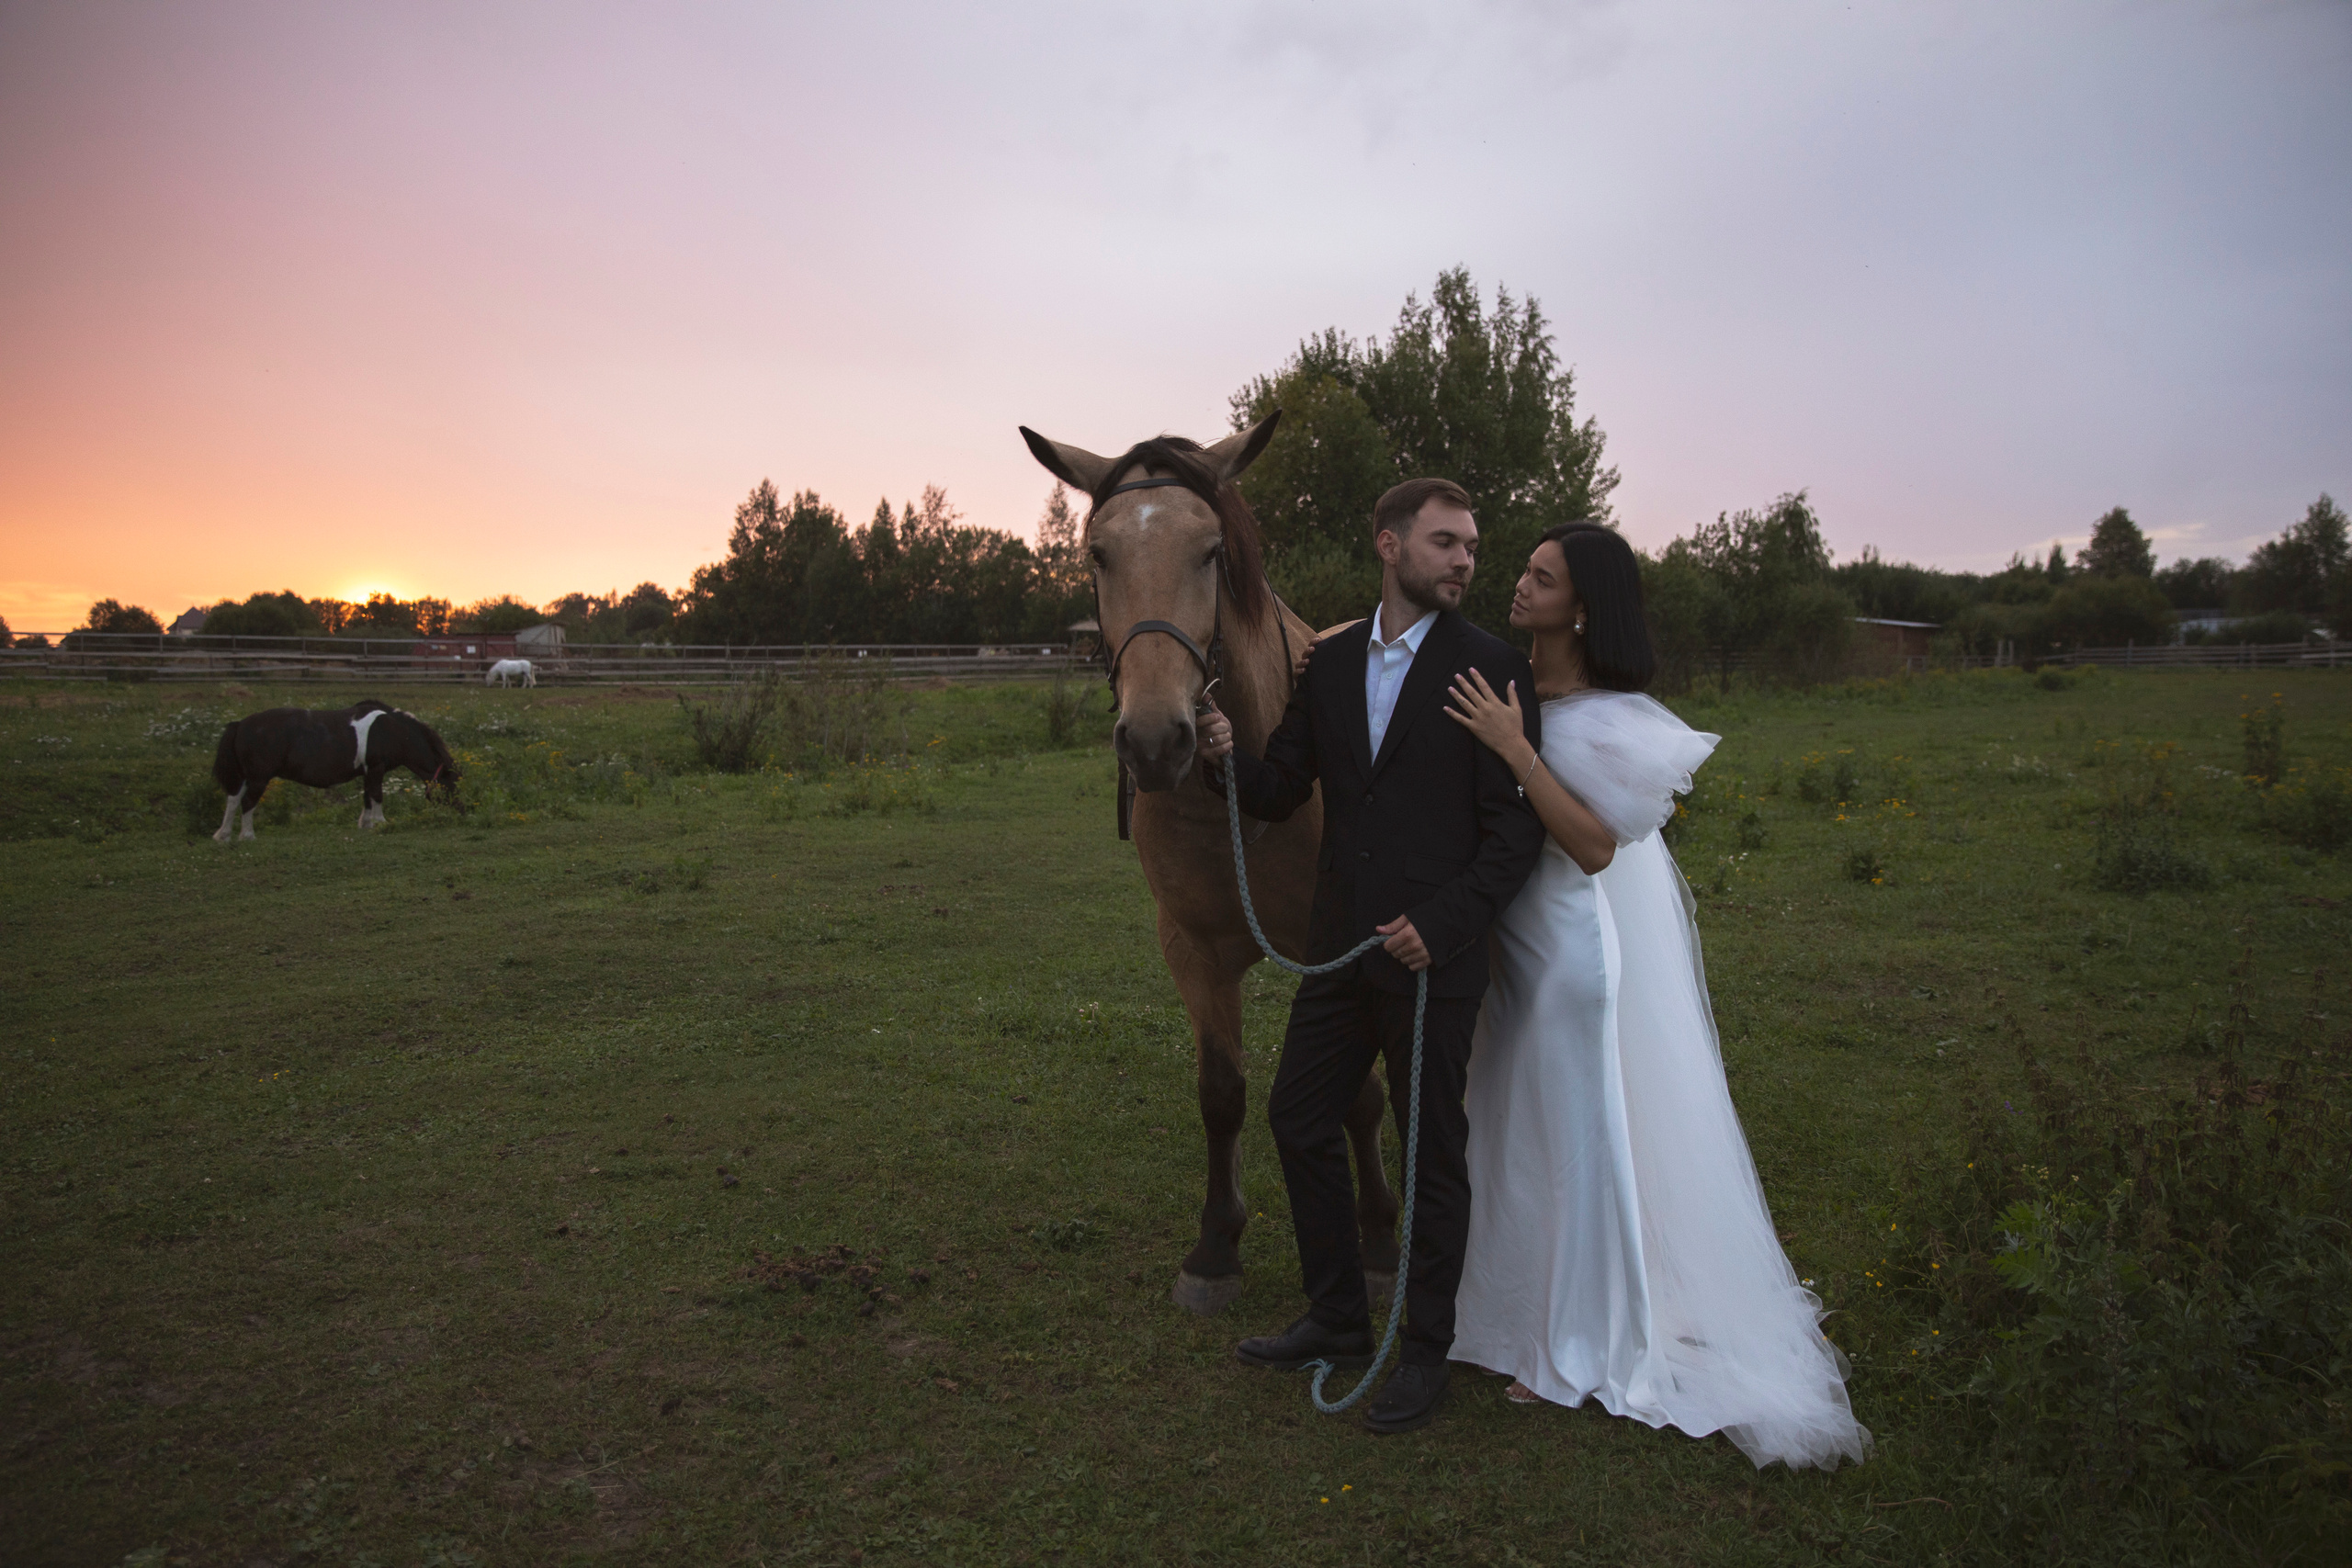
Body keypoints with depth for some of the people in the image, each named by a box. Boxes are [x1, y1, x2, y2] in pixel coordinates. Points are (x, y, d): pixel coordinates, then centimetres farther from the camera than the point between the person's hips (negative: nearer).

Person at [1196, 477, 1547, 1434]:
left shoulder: (1491, 669, -8)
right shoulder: (1331, 664, 7)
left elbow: (1517, 830, -11)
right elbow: (1281, 794, 9)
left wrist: (1442, 924, -21)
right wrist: (1227, 756, -12)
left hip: (1435, 953, -5)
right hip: (1340, 948, 6)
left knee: (1432, 1151, 7)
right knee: (1298, 1119, 14)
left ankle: (1424, 1351, 27)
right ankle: (1338, 1319, 34)